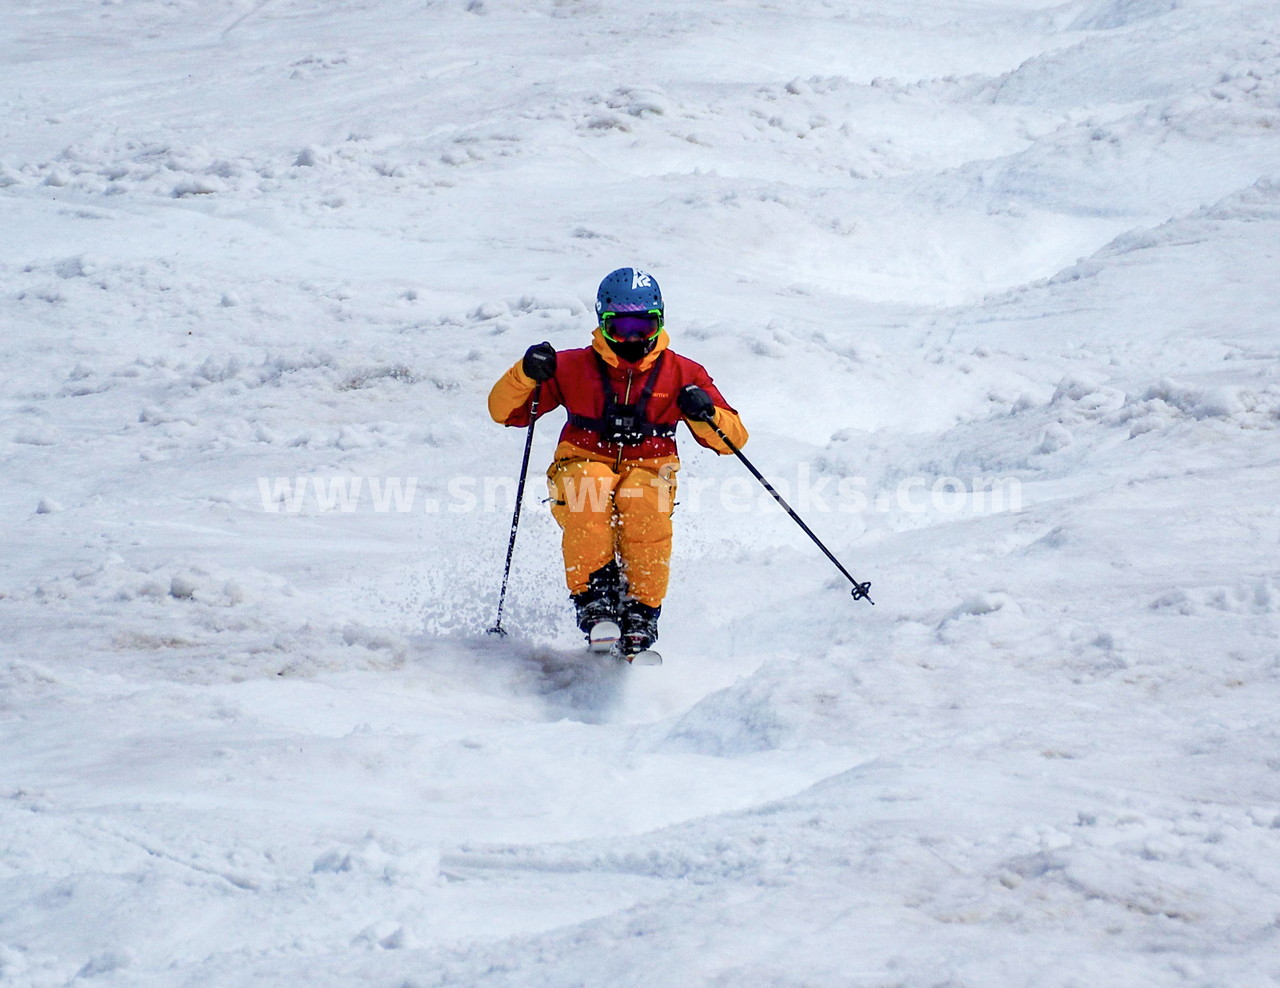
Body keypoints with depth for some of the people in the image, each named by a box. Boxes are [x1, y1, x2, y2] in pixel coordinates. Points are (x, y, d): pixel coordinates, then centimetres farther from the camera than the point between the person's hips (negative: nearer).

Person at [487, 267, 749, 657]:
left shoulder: (681, 374, 7)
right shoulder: (574, 368, 5)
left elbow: (732, 438, 6)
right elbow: (504, 410, 4)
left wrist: (706, 415, -16)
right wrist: (526, 375, -16)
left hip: (647, 469, 0)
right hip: (584, 464, 0)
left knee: (645, 507, -36)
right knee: (588, 494, -37)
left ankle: (642, 611, -29)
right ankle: (594, 598, -33)